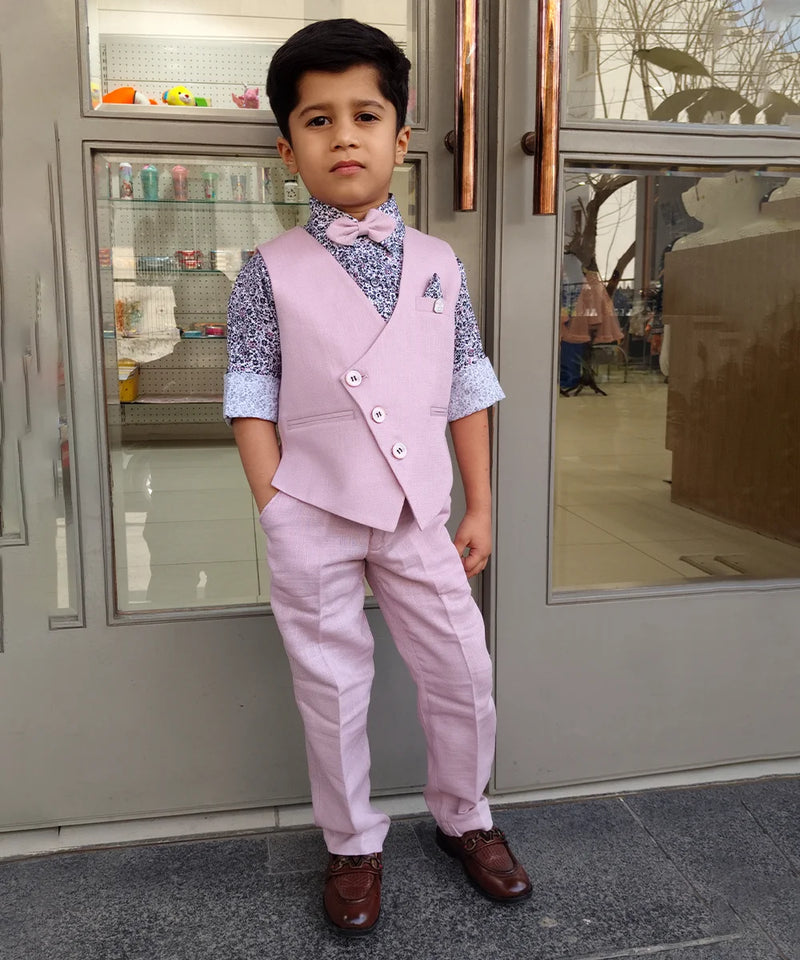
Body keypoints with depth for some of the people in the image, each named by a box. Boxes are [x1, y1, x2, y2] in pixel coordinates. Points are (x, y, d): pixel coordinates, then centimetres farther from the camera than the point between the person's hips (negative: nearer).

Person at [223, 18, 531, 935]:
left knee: (464, 675, 11)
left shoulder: (439, 265, 7)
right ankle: (352, 844, 32)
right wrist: (276, 514, -7)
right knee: (331, 689, 9)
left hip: (420, 513, 3)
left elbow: (468, 391, 7)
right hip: (313, 515, -2)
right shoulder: (270, 271, 1)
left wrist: (480, 507, 5)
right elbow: (253, 401, -1)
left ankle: (463, 815, 38)